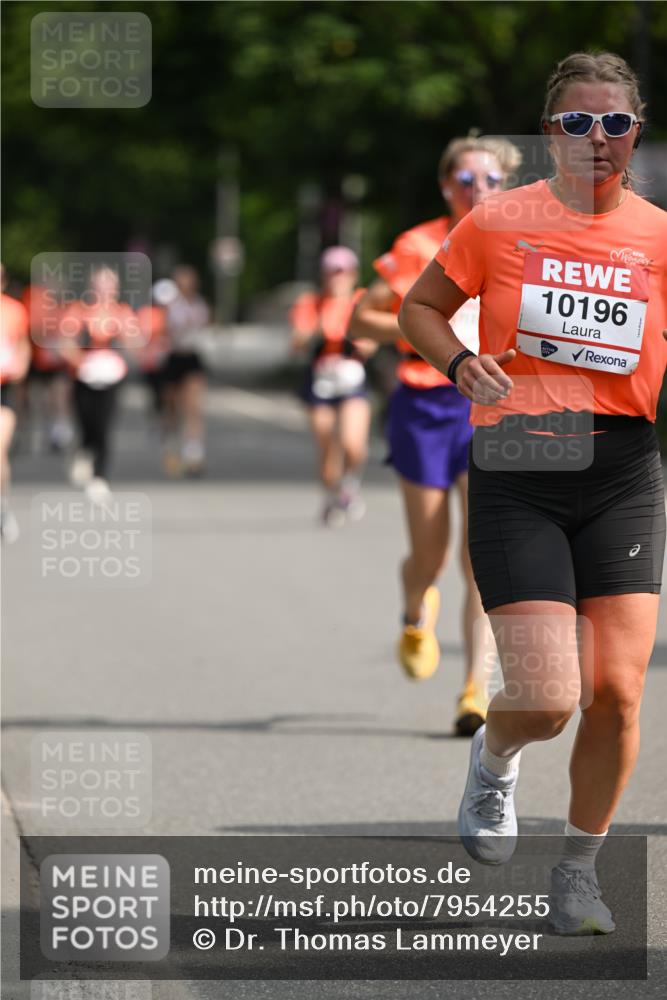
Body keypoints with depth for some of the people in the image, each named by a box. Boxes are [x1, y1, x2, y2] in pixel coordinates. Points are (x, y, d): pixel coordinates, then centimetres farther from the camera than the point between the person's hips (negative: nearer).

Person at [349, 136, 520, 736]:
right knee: (430, 556, 2)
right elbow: (360, 320, -1)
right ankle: (417, 617, 39)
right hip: (425, 407, -1)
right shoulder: (419, 247, -3)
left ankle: (477, 688, -10)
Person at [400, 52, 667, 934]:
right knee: (547, 701, -11)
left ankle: (579, 869, 18)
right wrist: (461, 362, -7)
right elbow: (419, 309, 13)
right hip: (515, 474, -2)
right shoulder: (499, 222, 0)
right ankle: (493, 761, 27)